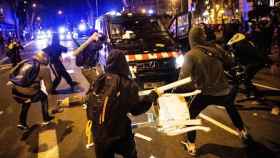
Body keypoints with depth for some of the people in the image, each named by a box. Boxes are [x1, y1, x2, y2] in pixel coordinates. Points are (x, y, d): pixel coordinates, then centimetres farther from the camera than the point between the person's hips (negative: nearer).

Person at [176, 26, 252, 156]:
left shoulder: (190, 55, -13)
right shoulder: (215, 48, -2)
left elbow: (183, 78, -21)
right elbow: (229, 62, 12)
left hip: (206, 94, -4)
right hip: (224, 91, 4)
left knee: (190, 115, 20)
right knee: (230, 106, 38)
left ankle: (191, 145, 21)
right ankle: (242, 131, 51)